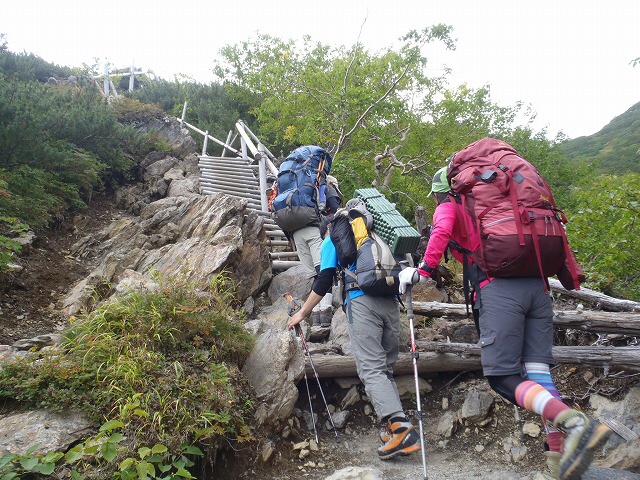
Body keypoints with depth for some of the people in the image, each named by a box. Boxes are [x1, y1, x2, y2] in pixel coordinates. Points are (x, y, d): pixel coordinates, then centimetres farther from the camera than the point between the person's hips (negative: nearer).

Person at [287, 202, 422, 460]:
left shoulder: (333, 239, 15)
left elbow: (324, 280, 6)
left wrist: (302, 313, 13)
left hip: (362, 301, -6)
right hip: (390, 301, 6)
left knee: (371, 369, -9)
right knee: (385, 367, 12)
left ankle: (400, 427, -22)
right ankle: (393, 428, 6)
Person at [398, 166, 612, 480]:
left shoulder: (447, 207, 11)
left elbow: (442, 232, -9)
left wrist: (422, 271, -5)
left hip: (499, 288, -7)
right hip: (537, 285, 7)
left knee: (503, 378, -5)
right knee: (536, 371, 5)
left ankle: (574, 422, -24)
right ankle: (559, 450, -5)